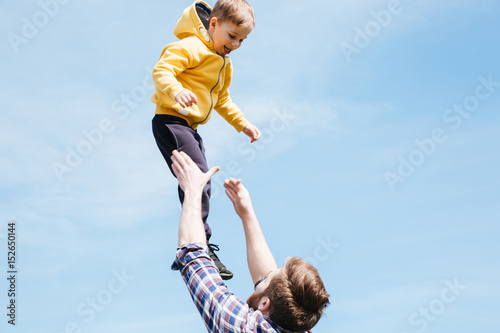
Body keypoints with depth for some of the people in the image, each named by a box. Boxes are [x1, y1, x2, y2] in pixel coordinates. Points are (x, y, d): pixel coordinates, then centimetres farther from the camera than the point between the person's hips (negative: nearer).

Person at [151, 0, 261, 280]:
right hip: (171, 121, -10)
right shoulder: (192, 47, -11)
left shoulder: (224, 64, 20)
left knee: (202, 185, 10)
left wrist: (242, 123, 25)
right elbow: (161, 69, -24)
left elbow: (223, 100, 31)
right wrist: (176, 90, -43)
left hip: (190, 128, 10)